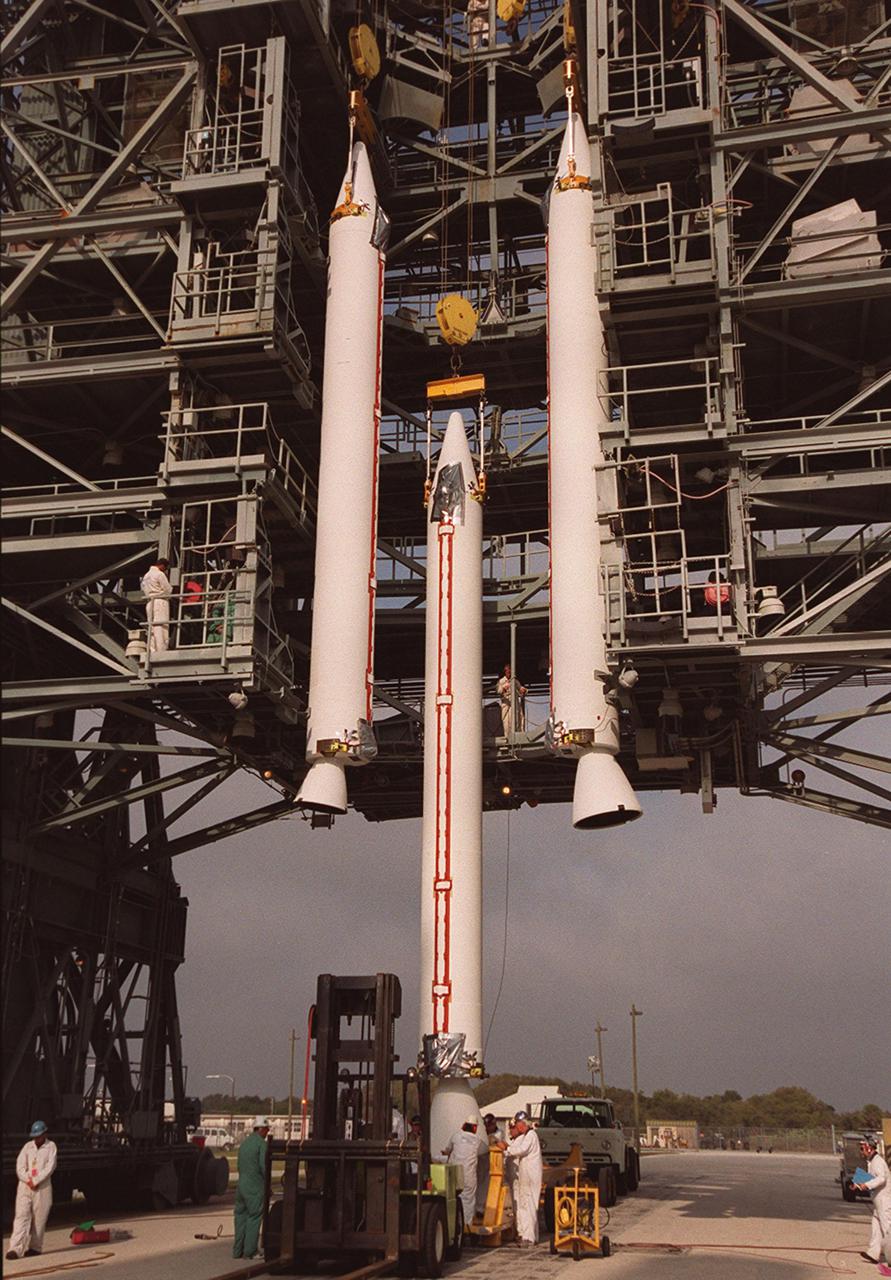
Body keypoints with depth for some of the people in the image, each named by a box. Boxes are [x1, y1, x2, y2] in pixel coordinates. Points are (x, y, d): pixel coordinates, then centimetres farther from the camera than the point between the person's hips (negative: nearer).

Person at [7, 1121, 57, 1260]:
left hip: (42, 1187, -2)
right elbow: (20, 1166, 4)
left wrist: (35, 1181, -13)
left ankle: (35, 1247, 11)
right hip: (24, 1186, 2)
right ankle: (15, 1248, -14)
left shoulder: (51, 1147, 3)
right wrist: (28, 1180, -10)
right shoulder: (28, 1146, 10)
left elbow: (50, 1167, -7)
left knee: (39, 1218, 0)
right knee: (21, 1216, -8)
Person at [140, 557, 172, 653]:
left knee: (152, 627, 4)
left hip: (149, 602, 8)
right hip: (160, 601, -8)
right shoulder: (160, 574, -6)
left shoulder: (145, 576, 20)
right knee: (162, 627, -11)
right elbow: (168, 589, -7)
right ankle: (161, 651, -19)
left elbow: (143, 589, 22)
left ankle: (152, 651, -3)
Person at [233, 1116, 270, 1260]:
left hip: (241, 1185, 7)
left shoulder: (244, 1143, 14)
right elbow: (264, 1167, -14)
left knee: (241, 1216, 12)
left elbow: (239, 1166, 15)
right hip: (255, 1187, -7)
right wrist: (267, 1185, -2)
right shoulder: (261, 1144, -10)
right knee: (254, 1218, -1)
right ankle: (250, 1252, -1)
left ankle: (238, 1250, 15)